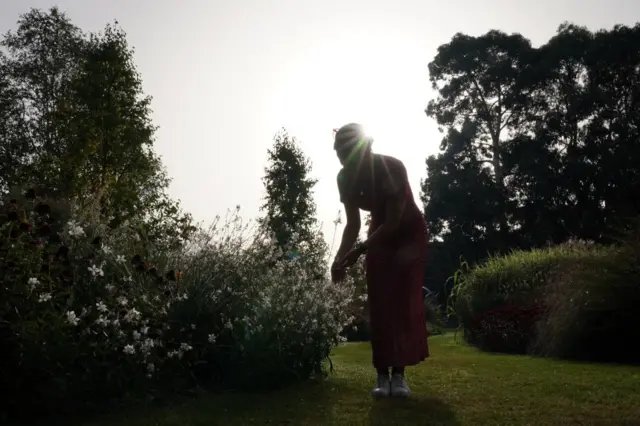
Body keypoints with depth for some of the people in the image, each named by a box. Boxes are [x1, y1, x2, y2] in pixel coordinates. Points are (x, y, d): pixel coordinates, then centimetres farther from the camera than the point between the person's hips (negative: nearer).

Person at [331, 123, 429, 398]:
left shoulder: (392, 168, -31)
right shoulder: (346, 177, -16)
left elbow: (394, 220, -32)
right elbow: (353, 223, -10)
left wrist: (359, 251, -38)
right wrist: (340, 256, -25)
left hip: (410, 232, -4)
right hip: (380, 232, 4)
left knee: (404, 301, -12)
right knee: (379, 304, -5)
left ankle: (399, 373, -9)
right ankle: (382, 375, -3)